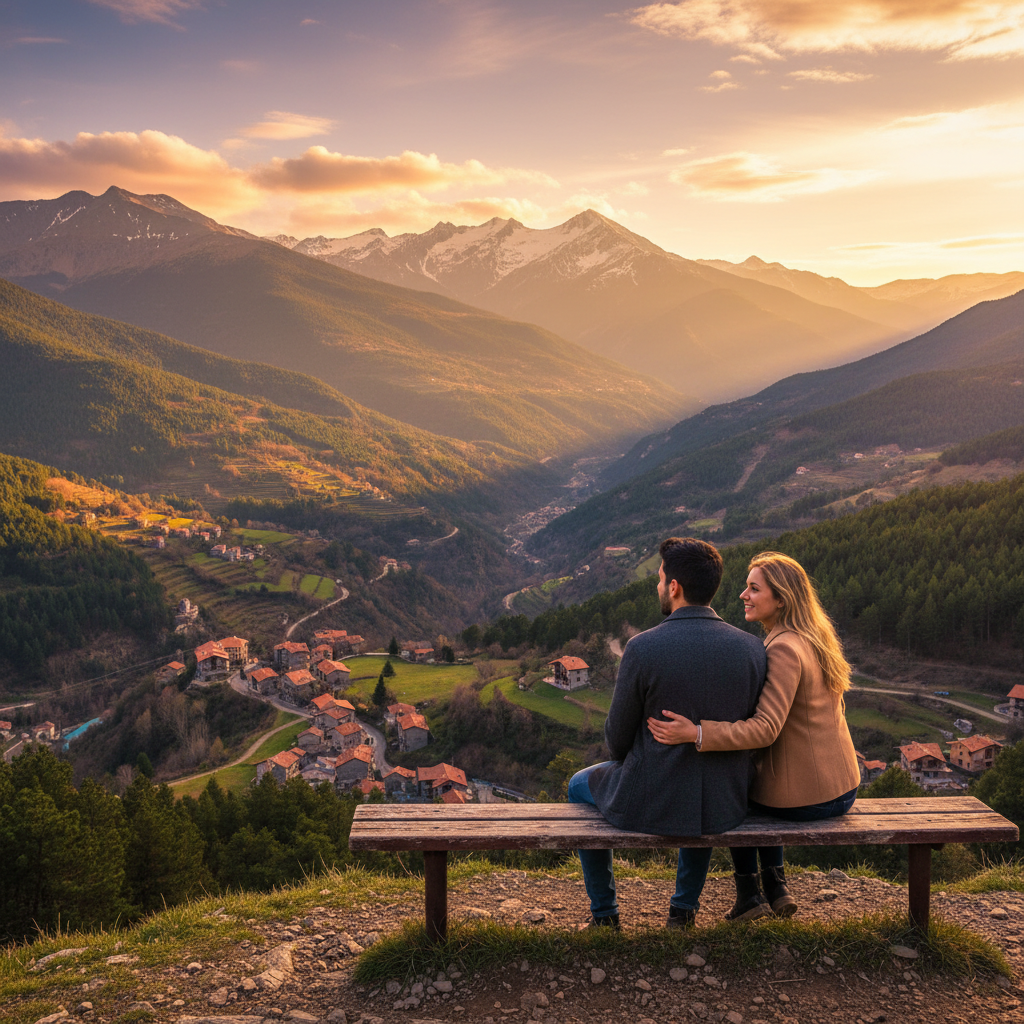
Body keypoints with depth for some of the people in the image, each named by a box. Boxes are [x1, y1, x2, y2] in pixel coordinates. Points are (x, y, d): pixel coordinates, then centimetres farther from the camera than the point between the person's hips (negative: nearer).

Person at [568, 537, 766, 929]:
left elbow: (618, 738, -8)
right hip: (725, 808, 4)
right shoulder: (752, 649, -9)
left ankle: (604, 911, 39)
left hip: (647, 805, -3)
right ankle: (685, 904, 44)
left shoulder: (642, 648, -20)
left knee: (580, 786, 30)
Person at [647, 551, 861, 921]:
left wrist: (696, 733, -35)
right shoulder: (813, 640, 6)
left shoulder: (784, 648, -21)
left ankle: (748, 892, 25)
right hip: (842, 791, 8)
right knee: (759, 778, 33)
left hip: (802, 799, -7)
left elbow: (765, 729, -28)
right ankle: (776, 887, 30)